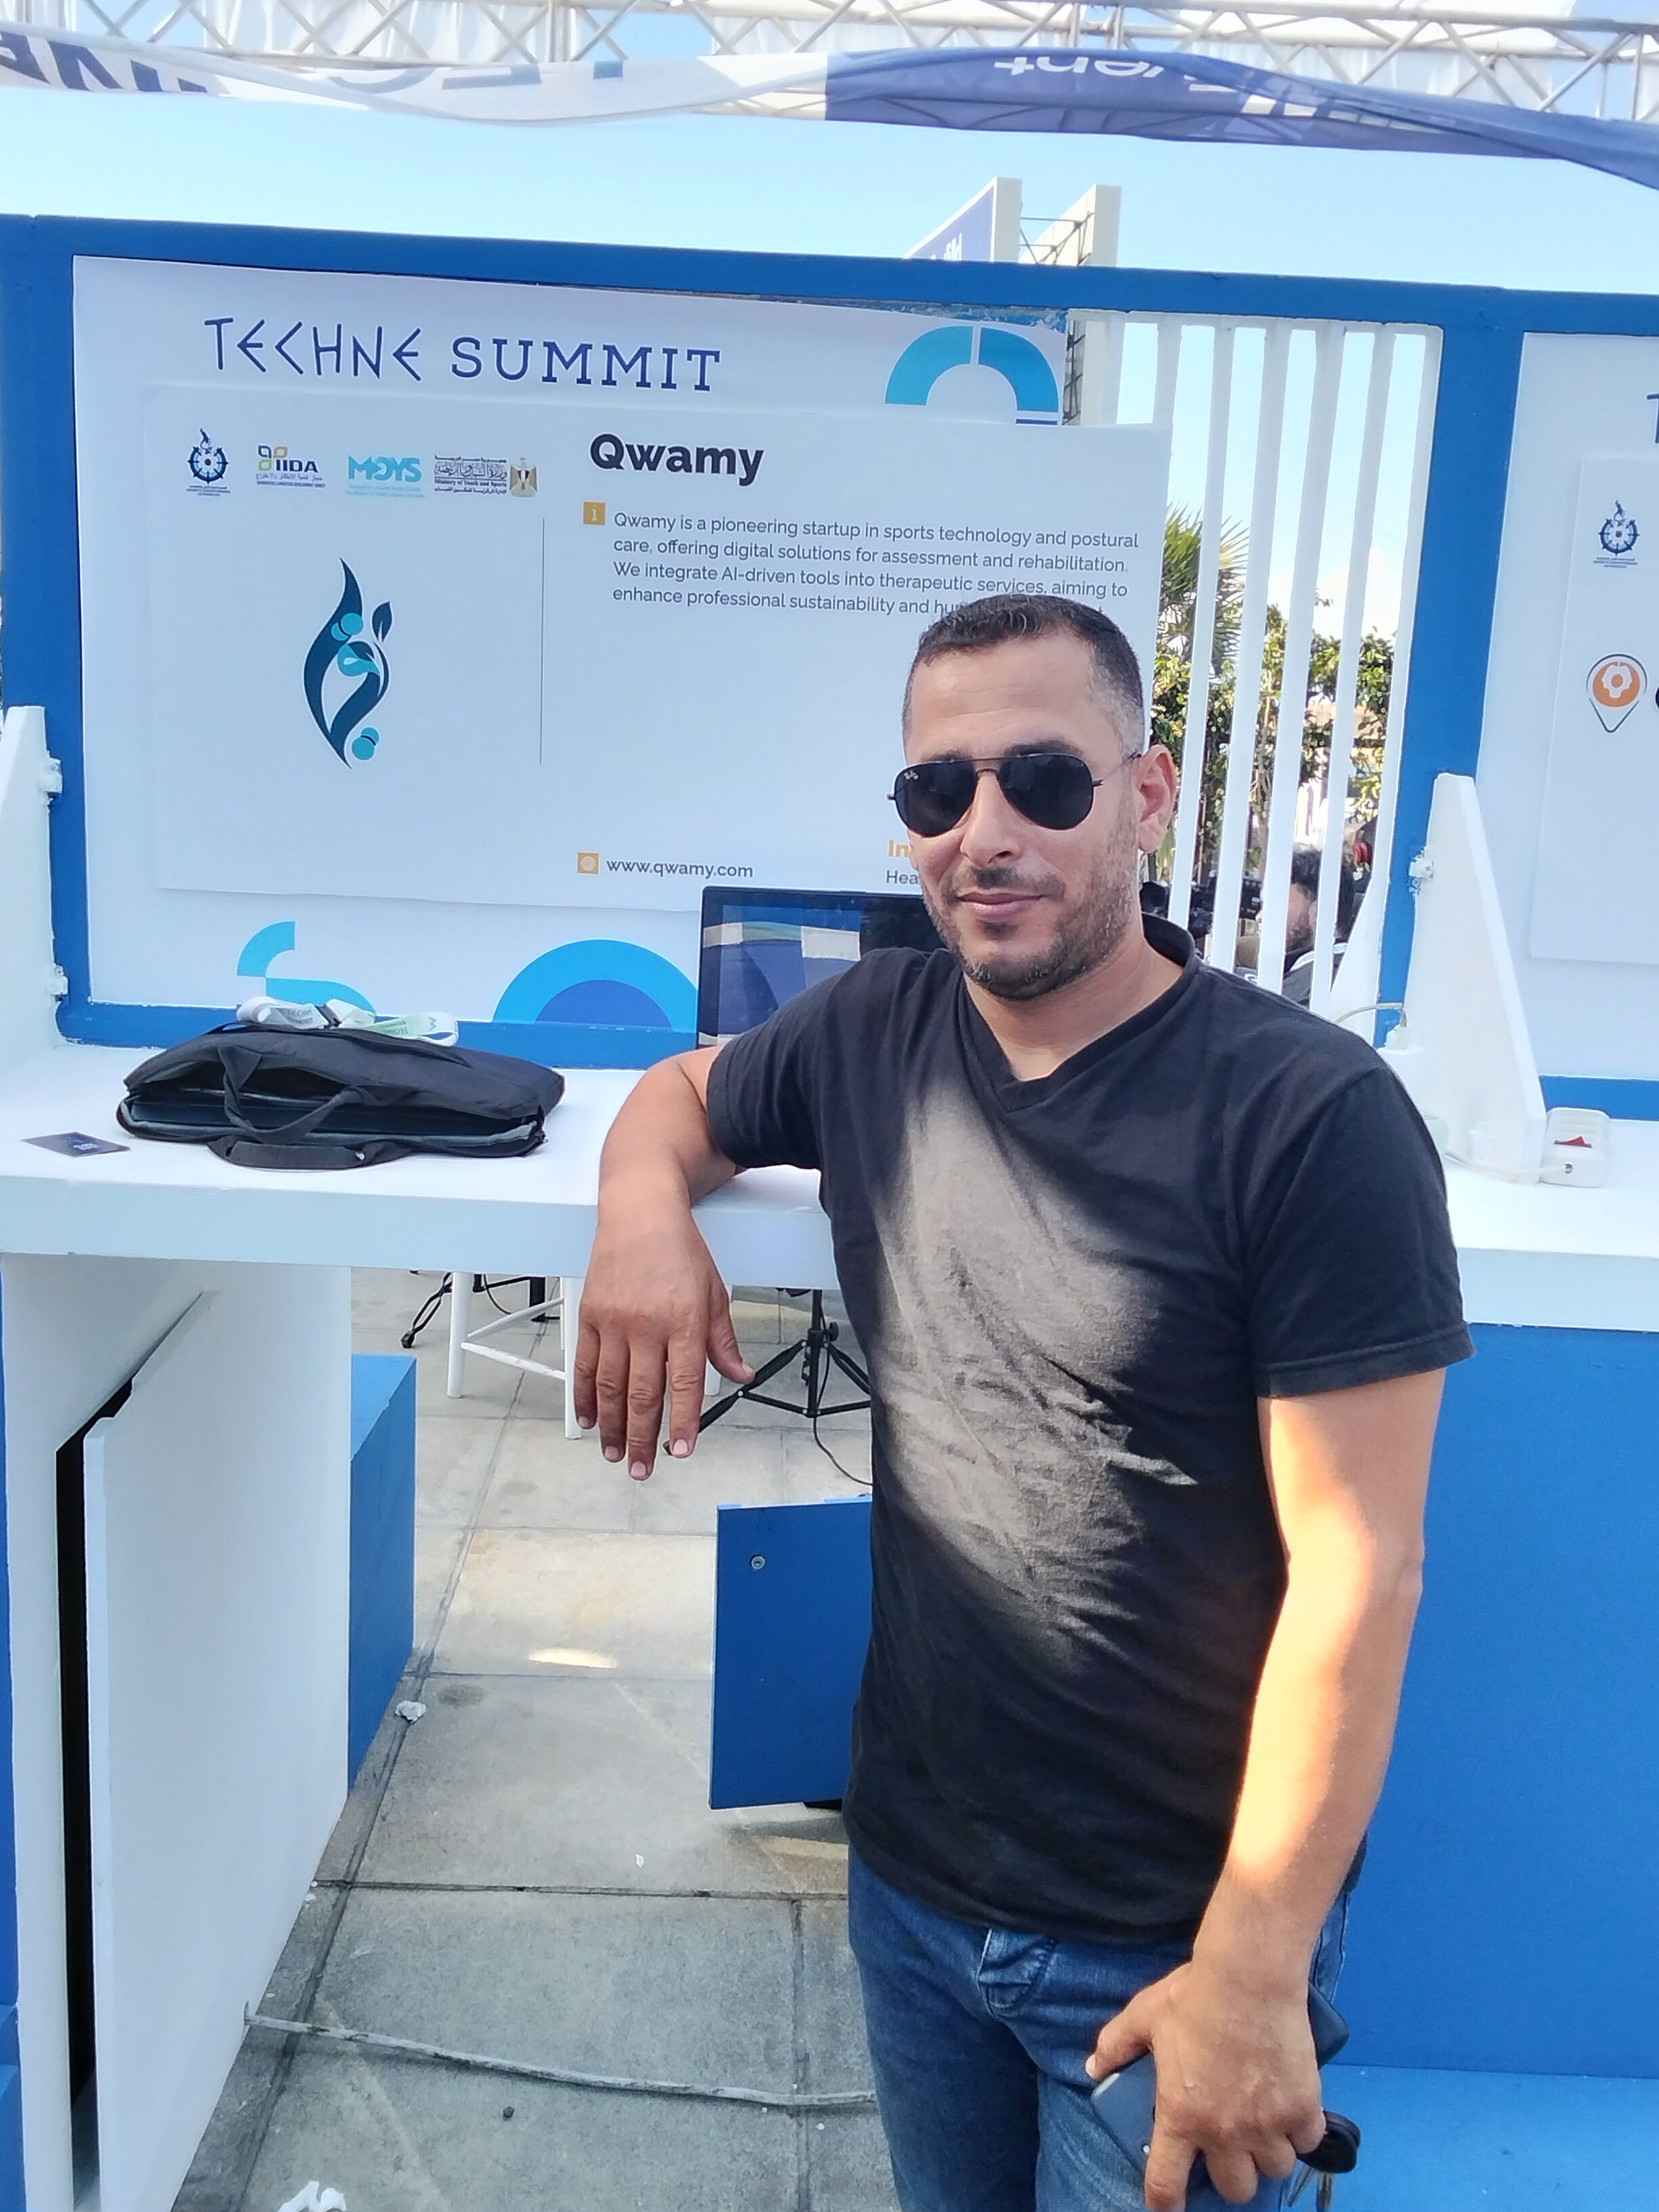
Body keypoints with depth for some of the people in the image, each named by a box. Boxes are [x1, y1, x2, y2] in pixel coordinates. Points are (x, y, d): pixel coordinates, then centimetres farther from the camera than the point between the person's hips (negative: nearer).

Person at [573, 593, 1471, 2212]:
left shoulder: (1309, 1113, -19)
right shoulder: (875, 1035, -3)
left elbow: (1357, 1566, -19)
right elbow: (682, 1091, 16)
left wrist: (1252, 1971, -18)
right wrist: (645, 1202, -7)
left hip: (1170, 1942, -5)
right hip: (908, 1879, 5)